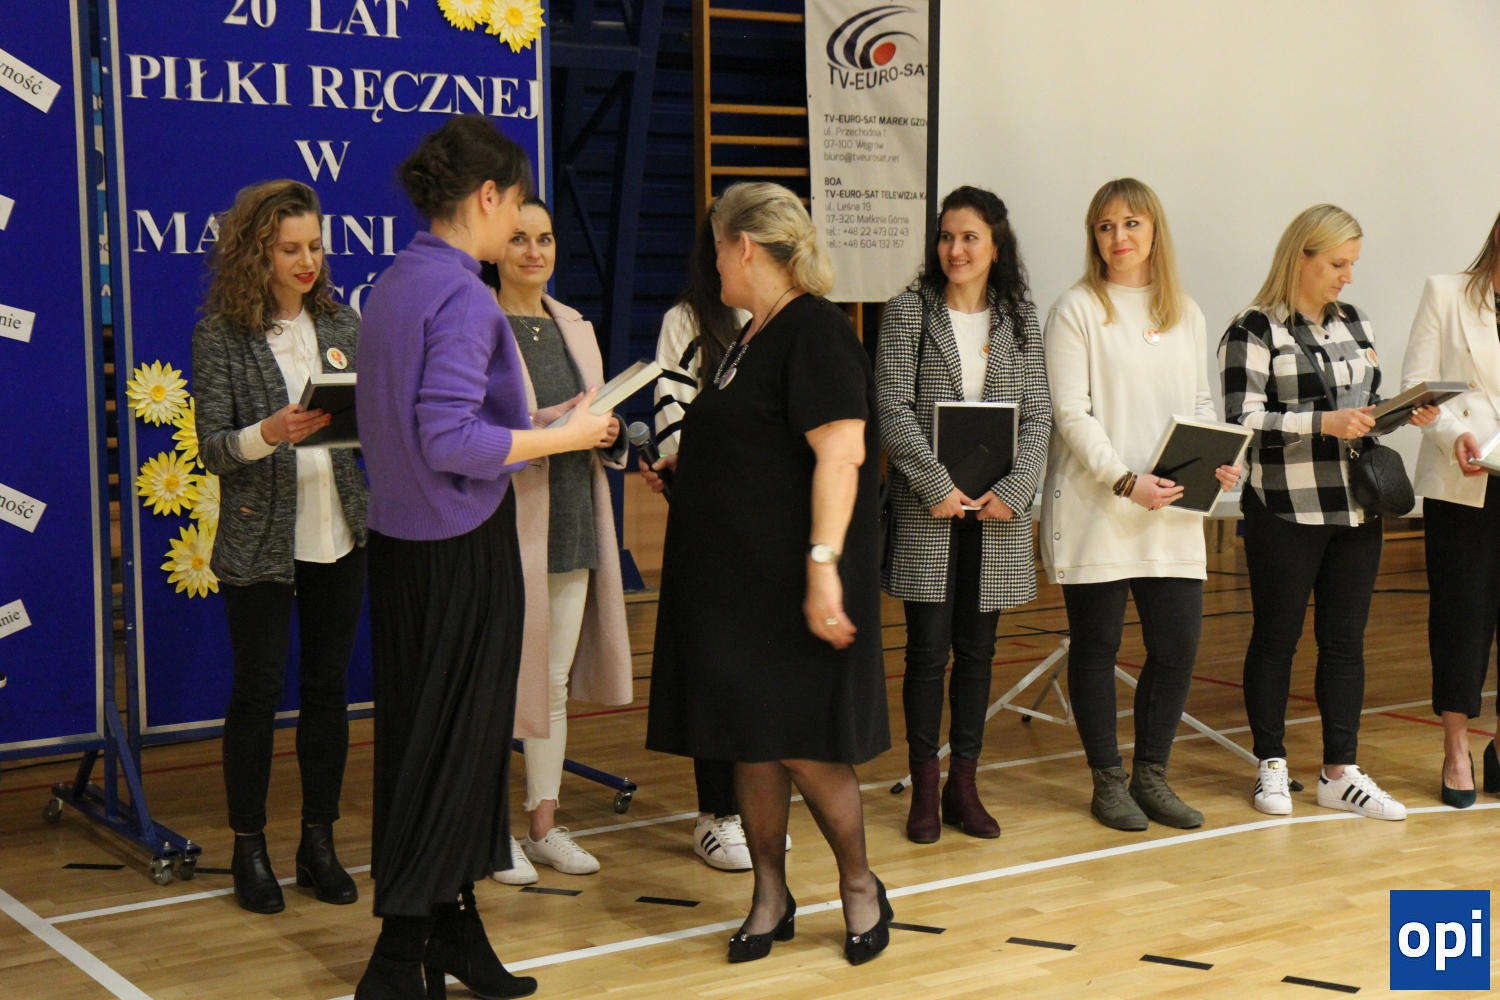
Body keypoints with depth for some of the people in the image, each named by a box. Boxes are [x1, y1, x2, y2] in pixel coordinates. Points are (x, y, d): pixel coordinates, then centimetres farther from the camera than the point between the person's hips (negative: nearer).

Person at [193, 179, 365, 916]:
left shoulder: (341, 325, 7)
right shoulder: (220, 336, -6)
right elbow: (212, 449, -10)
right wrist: (269, 433, -28)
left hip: (339, 538, 4)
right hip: (259, 544, -4)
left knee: (329, 688, 9)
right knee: (258, 692, 3)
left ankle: (319, 842, 20)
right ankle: (249, 849, 16)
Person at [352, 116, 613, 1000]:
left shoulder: (395, 285, 10)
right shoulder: (462, 295, -18)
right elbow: (450, 438, -25)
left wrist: (532, 428, 18)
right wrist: (566, 437, -16)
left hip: (401, 544, 9)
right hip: (462, 550, -9)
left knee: (419, 736, 14)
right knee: (456, 744, 0)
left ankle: (453, 927, 27)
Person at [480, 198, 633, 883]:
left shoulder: (575, 328, 16)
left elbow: (603, 430, 20)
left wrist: (610, 435, -3)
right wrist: (547, 429, -23)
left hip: (573, 525, 6)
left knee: (556, 683, 11)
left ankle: (545, 825, 20)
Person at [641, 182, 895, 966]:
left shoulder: (814, 332, -14)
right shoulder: (756, 335, 15)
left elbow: (840, 452, -22)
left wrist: (823, 564, -27)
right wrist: (684, 469, 16)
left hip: (790, 579, -9)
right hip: (736, 577, 9)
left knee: (800, 744, -4)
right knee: (749, 739, 11)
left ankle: (860, 886, 17)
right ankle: (770, 900, 21)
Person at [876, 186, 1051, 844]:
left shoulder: (1019, 319, 9)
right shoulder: (908, 312, 1)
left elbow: (1038, 417, 5)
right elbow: (893, 409, -5)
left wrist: (1013, 491, -9)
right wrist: (939, 487, -14)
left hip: (997, 512, 3)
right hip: (926, 511, -2)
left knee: (977, 649, 8)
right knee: (929, 648, -1)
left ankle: (964, 785, 18)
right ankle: (924, 789, 9)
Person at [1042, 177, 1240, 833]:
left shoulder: (1187, 315, 14)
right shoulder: (1076, 310, -3)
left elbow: (1200, 404, 17)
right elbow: (1071, 414, -10)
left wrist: (1217, 460, -3)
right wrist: (1126, 481, -20)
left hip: (1171, 512, 5)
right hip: (1092, 510, -4)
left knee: (1177, 643, 2)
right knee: (1096, 644, 4)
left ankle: (1151, 775, 19)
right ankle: (1107, 782, 16)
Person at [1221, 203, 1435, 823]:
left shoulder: (1353, 324, 14)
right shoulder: (1256, 330, -6)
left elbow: (1370, 404, 20)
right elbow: (1242, 420, -14)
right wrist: (1324, 423, -20)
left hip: (1355, 509, 6)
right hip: (1286, 512, -6)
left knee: (1345, 638, 8)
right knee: (1276, 638, 5)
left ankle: (1340, 773, 15)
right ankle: (1272, 767, 17)